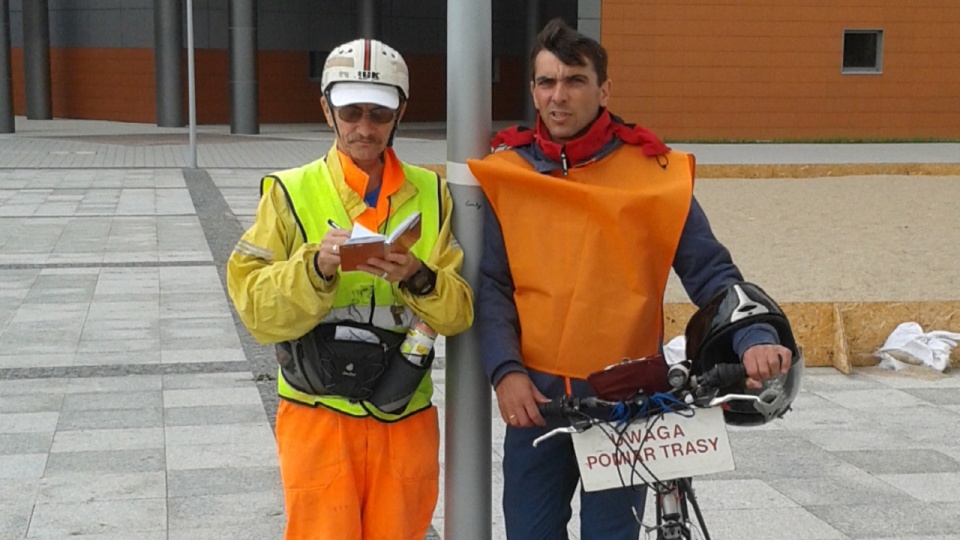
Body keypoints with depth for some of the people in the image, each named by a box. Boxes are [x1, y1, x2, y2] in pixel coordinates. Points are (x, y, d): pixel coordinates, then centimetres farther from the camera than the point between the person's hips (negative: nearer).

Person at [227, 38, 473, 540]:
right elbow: (256, 309, -8)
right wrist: (316, 267, -24)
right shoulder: (291, 192, -2)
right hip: (319, 417, -2)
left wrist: (418, 278, -20)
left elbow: (459, 311, -1)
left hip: (405, 419, 3)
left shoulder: (431, 194, 5)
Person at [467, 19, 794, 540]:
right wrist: (505, 371, -12)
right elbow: (492, 285, 1)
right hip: (534, 396, 2)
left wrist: (755, 338, -19)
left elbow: (710, 271, -3)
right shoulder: (507, 174, 2)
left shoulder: (653, 171, -3)